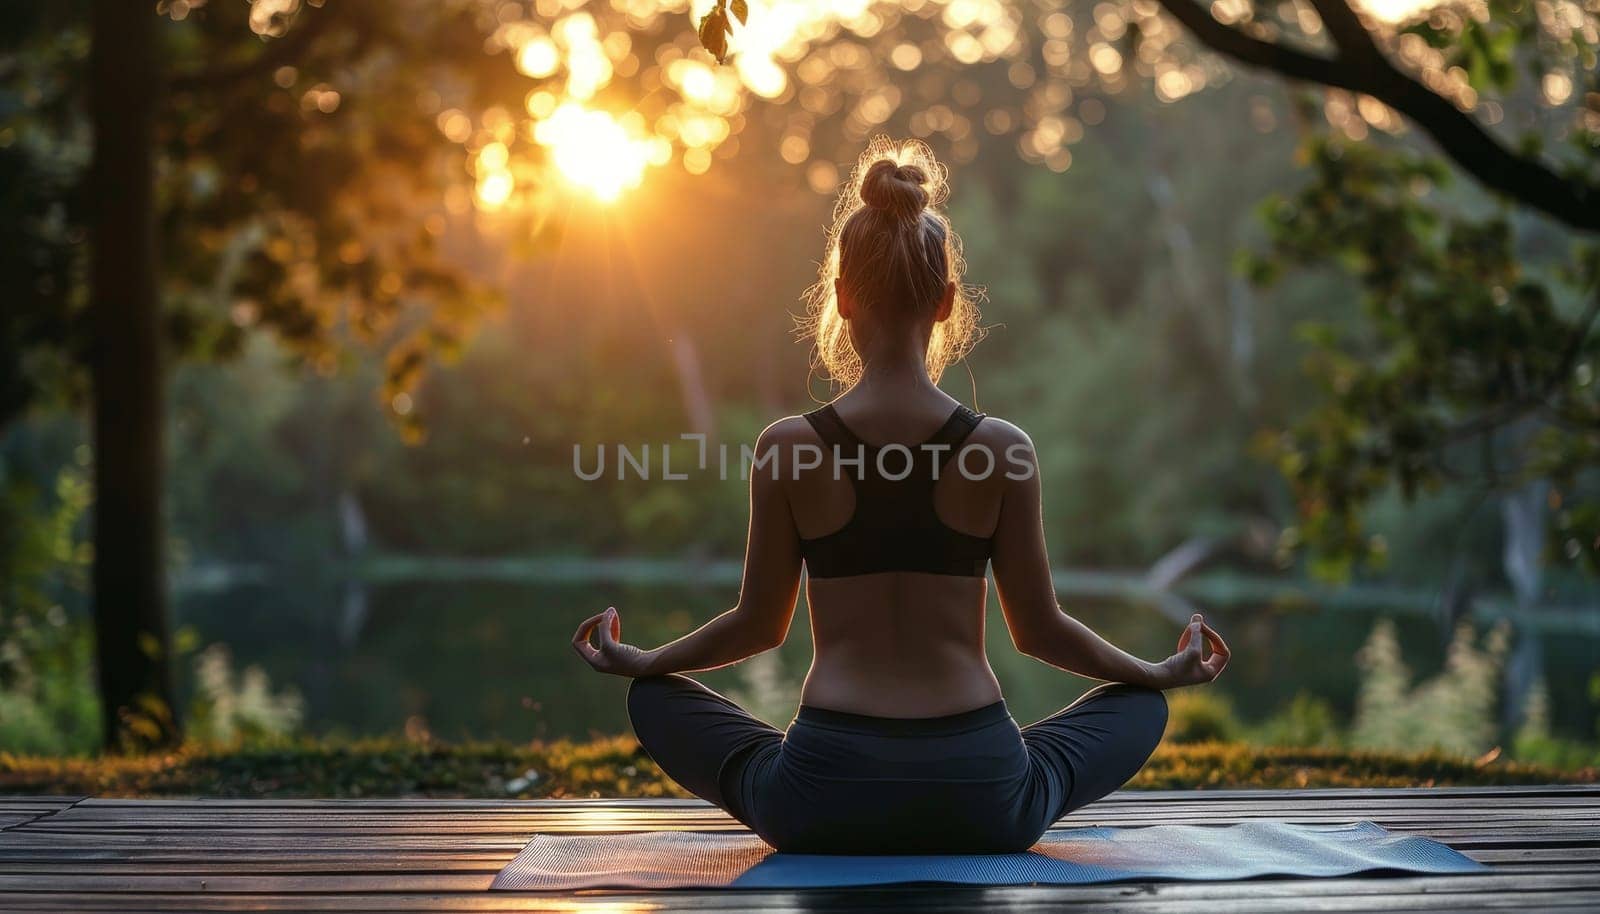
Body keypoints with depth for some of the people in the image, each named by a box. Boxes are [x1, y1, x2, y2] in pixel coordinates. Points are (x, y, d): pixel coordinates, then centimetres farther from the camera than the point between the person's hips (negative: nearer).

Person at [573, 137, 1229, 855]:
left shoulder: (786, 449, -4)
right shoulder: (1001, 451, -4)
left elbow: (759, 625, 7)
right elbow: (1039, 629, 5)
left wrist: (638, 661, 27)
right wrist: (1165, 673, 24)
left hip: (823, 801, 0)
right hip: (981, 804, 1)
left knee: (655, 701, 27)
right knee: (1139, 707, 28)